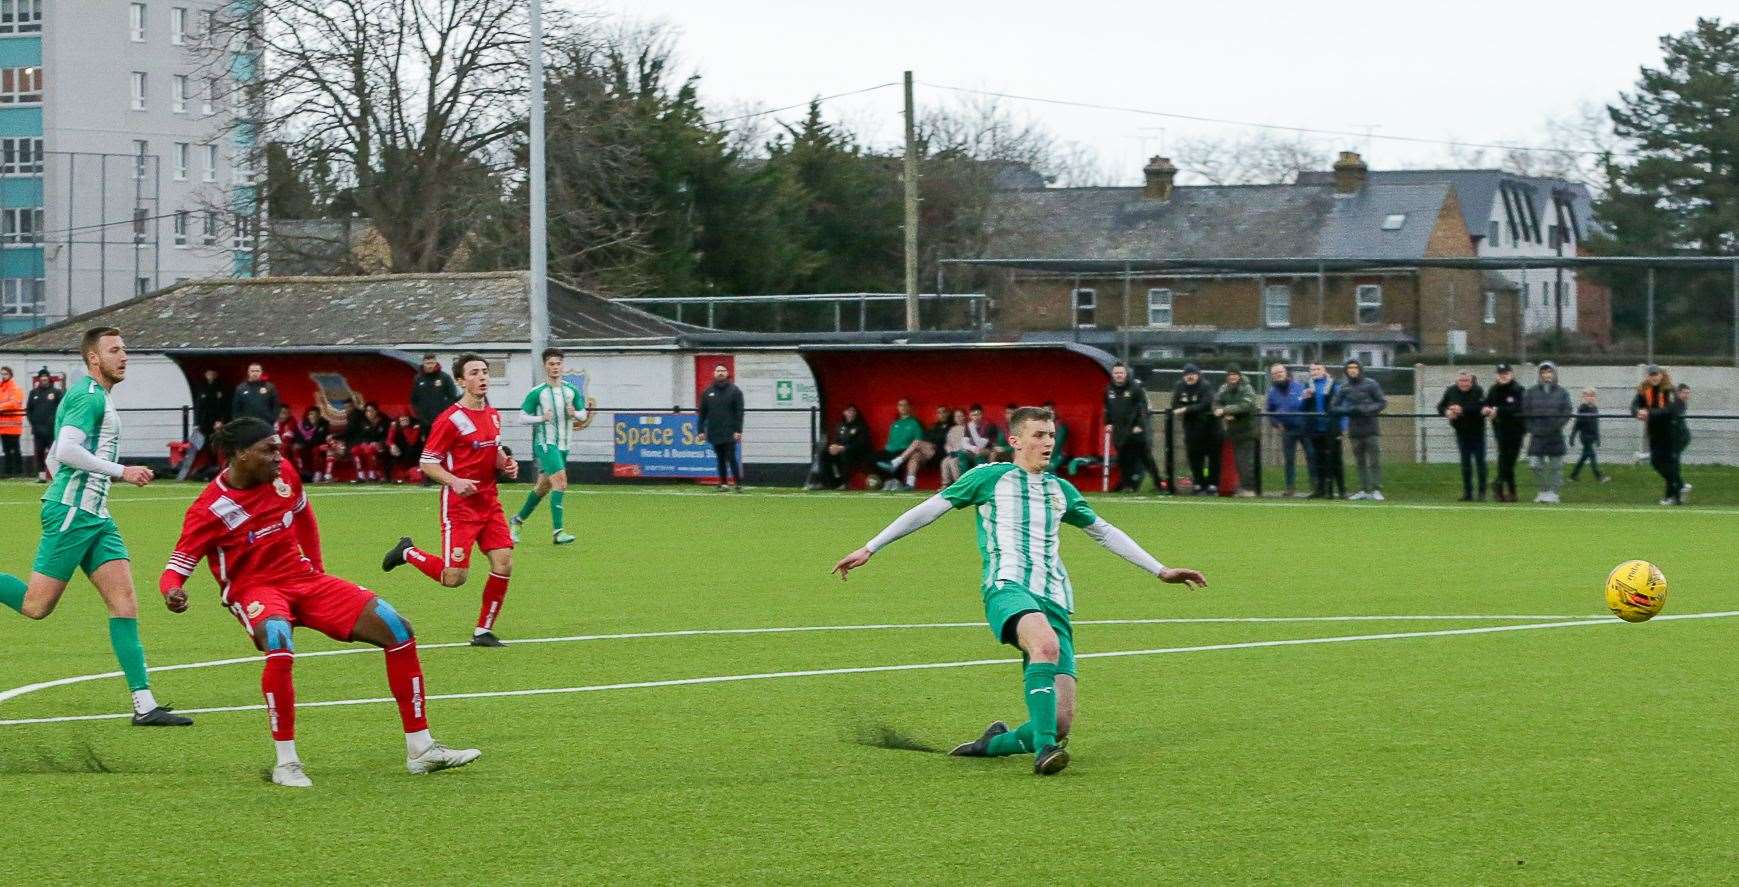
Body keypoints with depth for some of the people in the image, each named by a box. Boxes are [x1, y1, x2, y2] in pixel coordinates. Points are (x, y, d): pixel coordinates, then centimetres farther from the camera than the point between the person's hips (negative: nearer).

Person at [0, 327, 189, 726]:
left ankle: (144, 705, -9)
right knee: (37, 606, -9)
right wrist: (121, 472, -19)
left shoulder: (96, 398, 22)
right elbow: (66, 450, -22)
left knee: (124, 601, -2)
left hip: (95, 516, 10)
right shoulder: (90, 396, -9)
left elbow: (54, 457, 28)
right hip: (71, 512, -10)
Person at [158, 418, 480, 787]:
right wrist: (172, 593, -38)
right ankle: (286, 763, -27)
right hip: (254, 590, -6)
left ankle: (420, 750, 3)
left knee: (396, 628, -6)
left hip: (304, 578, 6)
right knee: (279, 642, -41)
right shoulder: (209, 510, -17)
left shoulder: (284, 475, -1)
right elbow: (177, 567, -16)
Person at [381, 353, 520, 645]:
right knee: (454, 577, -10)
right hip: (459, 504, -7)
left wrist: (505, 463, 5)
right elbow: (427, 463, -10)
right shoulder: (451, 419, -13)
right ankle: (408, 552, 19)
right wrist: (454, 481, -26)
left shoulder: (493, 415, 10)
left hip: (489, 502, 7)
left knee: (503, 564, -6)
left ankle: (483, 631, 7)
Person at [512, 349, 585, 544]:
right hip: (545, 443, -6)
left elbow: (583, 413, 16)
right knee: (560, 481, -21)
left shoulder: (571, 391, 7)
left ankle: (517, 521, 33)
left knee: (544, 486, 14)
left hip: (563, 445, 6)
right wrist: (542, 418, -18)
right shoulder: (537, 392, -6)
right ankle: (558, 531, -23)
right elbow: (522, 416, -2)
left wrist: (575, 414, -7)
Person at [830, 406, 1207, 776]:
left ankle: (996, 743, 18)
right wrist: (869, 549, 11)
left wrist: (1160, 570, 37)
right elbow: (928, 510, 14)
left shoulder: (1061, 490, 24)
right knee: (1046, 644, -41)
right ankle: (1044, 749, -43)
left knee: (1060, 723, -10)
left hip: (1053, 601, 5)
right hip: (1007, 588, -5)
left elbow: (1105, 532, 37)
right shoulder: (989, 477, 11)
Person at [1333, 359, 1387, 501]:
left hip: (1370, 427, -4)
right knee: (1360, 462, 7)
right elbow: (1335, 406, 8)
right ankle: (1364, 490, 12)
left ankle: (1376, 490, -5)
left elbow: (1383, 403, -1)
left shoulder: (1370, 384, 0)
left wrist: (1367, 409, -15)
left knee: (1375, 461, -7)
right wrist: (1347, 411, -11)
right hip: (1354, 429, 4)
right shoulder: (1344, 387, 9)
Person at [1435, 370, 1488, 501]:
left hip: (1477, 431, -3)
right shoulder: (1451, 391, 0)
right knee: (1465, 463, 6)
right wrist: (1447, 412, -16)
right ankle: (1467, 492, 11)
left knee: (1480, 461, -2)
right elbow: (1440, 407, 7)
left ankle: (1482, 492, 4)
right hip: (1461, 432, 3)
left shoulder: (1478, 391, -13)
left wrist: (1462, 410, -36)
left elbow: (1480, 407, -27)